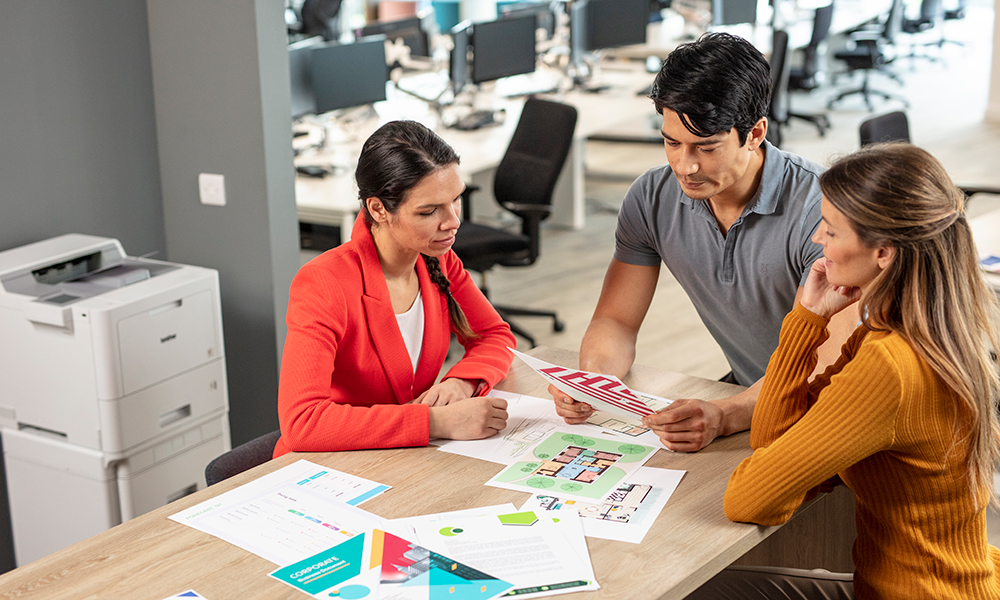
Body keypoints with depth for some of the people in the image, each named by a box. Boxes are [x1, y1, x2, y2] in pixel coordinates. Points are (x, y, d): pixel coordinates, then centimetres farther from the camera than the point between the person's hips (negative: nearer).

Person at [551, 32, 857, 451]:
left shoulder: (819, 208, -24)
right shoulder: (651, 199, -6)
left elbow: (827, 364, -28)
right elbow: (616, 321, 0)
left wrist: (722, 417, -44)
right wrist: (589, 381, -24)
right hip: (747, 395, 5)